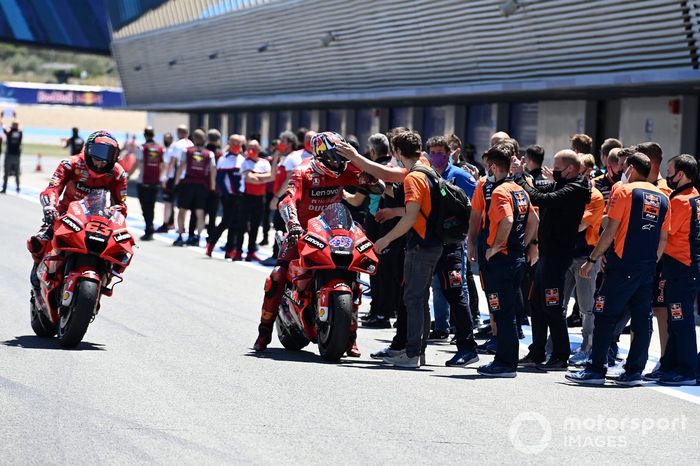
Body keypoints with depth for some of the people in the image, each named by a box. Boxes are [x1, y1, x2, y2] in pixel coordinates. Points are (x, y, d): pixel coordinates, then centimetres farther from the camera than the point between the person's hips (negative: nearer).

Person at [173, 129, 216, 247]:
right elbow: (213, 171, -1)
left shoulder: (187, 151, 2)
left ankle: (180, 237, 1)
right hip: (203, 185, 1)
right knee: (200, 213, 6)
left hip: (187, 183, -1)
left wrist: (177, 181, -1)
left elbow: (181, 166, -5)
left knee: (182, 211, 6)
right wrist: (212, 187, 3)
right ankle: (197, 237, 2)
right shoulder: (209, 154, 4)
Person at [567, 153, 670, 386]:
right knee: (642, 319, 7)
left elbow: (611, 230, -9)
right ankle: (634, 372, 8)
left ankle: (595, 370, -2)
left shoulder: (624, 191, -5)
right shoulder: (663, 198, 12)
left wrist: (592, 259, -4)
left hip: (623, 265, -6)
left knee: (606, 316, -1)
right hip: (648, 268, 6)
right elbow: (664, 238, 13)